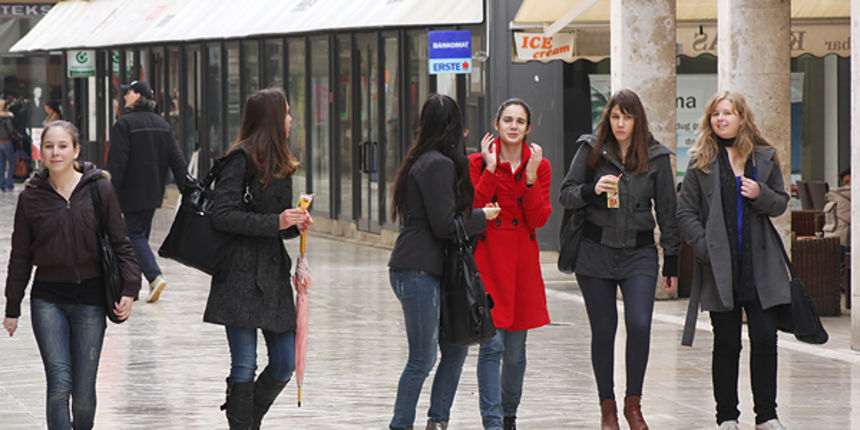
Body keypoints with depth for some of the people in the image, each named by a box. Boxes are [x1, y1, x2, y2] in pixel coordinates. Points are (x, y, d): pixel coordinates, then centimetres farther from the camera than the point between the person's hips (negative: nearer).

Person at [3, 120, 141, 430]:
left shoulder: (99, 189, -1)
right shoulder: (31, 197, 2)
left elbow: (120, 243, 4)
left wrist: (130, 288, -7)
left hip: (89, 298, 0)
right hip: (47, 299, 0)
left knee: (83, 390, 2)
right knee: (59, 382, -13)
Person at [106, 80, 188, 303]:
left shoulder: (124, 124, -13)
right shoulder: (162, 124, 8)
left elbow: (117, 162, -17)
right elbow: (177, 160, 6)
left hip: (132, 193, -7)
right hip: (153, 193, 7)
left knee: (135, 236, -3)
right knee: (141, 234, 15)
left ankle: (155, 276, -21)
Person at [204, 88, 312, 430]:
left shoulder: (279, 164, 19)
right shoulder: (242, 159, -7)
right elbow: (222, 215, -15)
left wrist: (295, 225, 5)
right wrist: (275, 222, -18)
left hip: (273, 275, 8)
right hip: (242, 276, -8)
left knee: (285, 364, 5)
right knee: (245, 367, -5)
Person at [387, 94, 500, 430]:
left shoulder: (423, 161, 17)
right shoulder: (439, 164, -13)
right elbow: (444, 224, -16)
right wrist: (483, 216, -3)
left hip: (431, 270, 10)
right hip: (418, 272, -10)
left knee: (455, 348, 12)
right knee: (422, 359, -7)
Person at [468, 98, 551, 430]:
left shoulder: (539, 165, 7)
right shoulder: (479, 162, 1)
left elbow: (539, 219, -2)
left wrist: (530, 177, -13)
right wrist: (490, 170, -14)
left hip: (522, 260, 3)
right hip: (487, 257, -3)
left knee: (516, 349, 9)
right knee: (491, 345, -11)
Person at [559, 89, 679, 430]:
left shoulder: (656, 157, 4)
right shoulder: (591, 150, 3)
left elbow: (667, 211, 8)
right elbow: (565, 195, 5)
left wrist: (671, 260, 7)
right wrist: (592, 190, -15)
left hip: (639, 252, 0)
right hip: (595, 251, 0)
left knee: (639, 324, -14)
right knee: (603, 329, 2)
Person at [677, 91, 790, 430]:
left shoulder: (765, 157, 8)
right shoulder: (701, 160, 4)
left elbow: (781, 203, 14)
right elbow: (686, 213, 2)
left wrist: (760, 195, -8)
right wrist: (706, 249, -9)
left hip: (760, 264, 1)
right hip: (719, 265, -1)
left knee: (765, 338, -3)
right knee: (726, 343, 2)